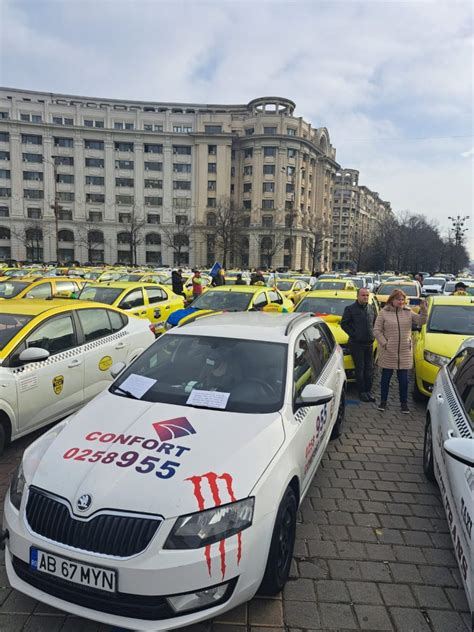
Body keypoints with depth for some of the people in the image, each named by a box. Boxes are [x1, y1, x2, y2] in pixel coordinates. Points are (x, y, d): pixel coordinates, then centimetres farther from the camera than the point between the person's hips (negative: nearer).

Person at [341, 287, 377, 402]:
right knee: (360, 368, -1)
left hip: (369, 342, 5)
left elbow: (375, 322, 24)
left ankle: (368, 391, 16)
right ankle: (362, 392, 7)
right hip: (356, 344, -5)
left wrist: (372, 334, 10)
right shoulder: (350, 309, -5)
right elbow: (344, 324, -5)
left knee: (369, 368, 7)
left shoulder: (371, 308, 11)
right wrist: (353, 334, -10)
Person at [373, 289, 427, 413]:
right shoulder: (384, 313, -3)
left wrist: (423, 310, -19)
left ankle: (404, 403, 21)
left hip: (405, 352, 2)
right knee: (386, 377, 10)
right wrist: (384, 344, -12)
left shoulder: (408, 312, 6)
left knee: (403, 379, 8)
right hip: (388, 352, -2)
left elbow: (421, 321, -4)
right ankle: (383, 401, 23)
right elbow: (376, 330, -4)